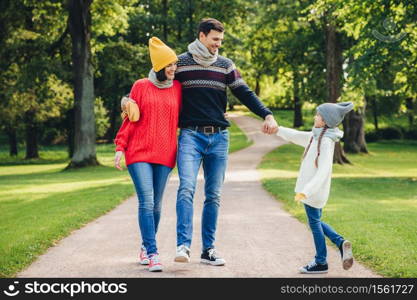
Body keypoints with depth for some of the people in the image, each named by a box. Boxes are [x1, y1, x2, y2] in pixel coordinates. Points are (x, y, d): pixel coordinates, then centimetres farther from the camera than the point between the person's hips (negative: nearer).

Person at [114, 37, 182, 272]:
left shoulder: (177, 88, 10)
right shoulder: (141, 86, 4)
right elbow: (129, 120, 6)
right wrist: (120, 147, 0)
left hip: (164, 154, 3)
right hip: (139, 152, -3)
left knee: (156, 204, 6)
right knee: (147, 201, -12)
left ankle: (146, 246, 23)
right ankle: (152, 253, -13)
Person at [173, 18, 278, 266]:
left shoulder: (226, 65, 10)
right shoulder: (180, 63, 4)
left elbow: (245, 93, 4)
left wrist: (267, 115, -11)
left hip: (218, 137, 3)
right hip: (190, 135, -3)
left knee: (214, 196, 4)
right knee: (187, 188, -19)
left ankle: (208, 249, 11)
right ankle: (183, 246, -22)